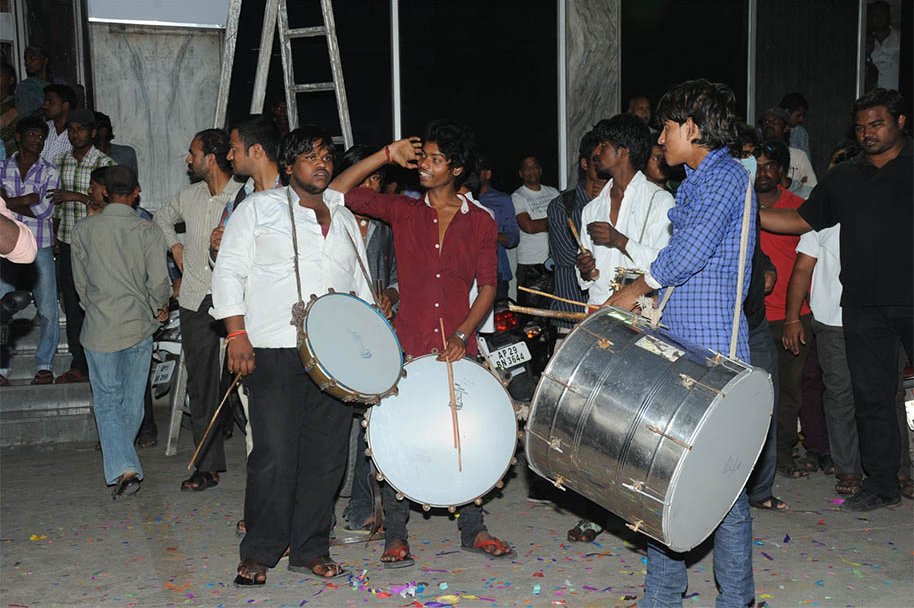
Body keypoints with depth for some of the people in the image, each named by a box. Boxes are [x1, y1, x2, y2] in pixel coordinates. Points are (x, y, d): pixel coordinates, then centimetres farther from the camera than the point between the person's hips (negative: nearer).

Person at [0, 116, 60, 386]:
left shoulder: (50, 171, 2)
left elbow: (45, 210, -8)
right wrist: (31, 198, -12)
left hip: (40, 249, -1)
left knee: (48, 310, -3)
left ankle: (45, 366, 7)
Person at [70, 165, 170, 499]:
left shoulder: (83, 230, -4)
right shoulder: (148, 231, -8)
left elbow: (80, 282, 4)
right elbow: (159, 283, -9)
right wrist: (159, 309, 12)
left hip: (99, 329, 0)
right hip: (139, 326, 0)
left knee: (107, 399, 5)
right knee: (133, 397, 17)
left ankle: (122, 468, -9)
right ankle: (120, 453, 35)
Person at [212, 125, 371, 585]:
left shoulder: (344, 219, 20)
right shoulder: (260, 208, 7)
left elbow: (360, 284, 25)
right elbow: (229, 272, 1)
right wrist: (237, 334, -9)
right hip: (275, 352, -4)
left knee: (327, 456, 5)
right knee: (275, 456, -6)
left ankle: (310, 551, 18)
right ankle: (258, 554, 8)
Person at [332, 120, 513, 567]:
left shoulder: (480, 223, 6)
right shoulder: (403, 211, 5)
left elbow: (487, 287, 5)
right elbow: (339, 191, -1)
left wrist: (462, 334, -8)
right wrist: (388, 155, -5)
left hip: (459, 347, 1)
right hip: (407, 345, 0)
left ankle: (472, 529, 22)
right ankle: (395, 535, 13)